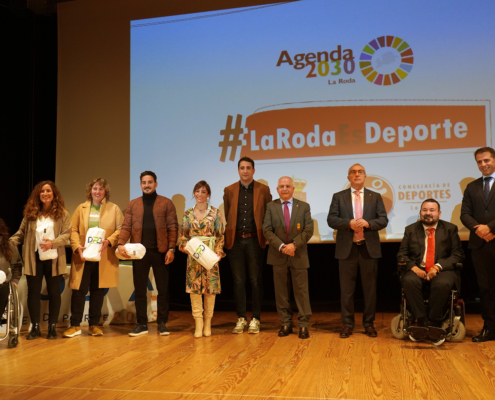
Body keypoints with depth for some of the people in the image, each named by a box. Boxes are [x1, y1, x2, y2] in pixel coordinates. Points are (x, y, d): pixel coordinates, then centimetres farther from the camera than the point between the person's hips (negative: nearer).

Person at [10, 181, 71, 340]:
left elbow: (66, 234, -5)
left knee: (54, 292, 5)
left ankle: (52, 327, 13)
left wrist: (53, 243, -20)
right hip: (34, 259, 2)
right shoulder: (30, 213, 8)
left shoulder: (62, 213, 2)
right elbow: (21, 233, 7)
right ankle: (35, 327, 13)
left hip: (53, 259, -2)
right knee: (33, 292, 4)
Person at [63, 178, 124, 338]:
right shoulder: (81, 208, 11)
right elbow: (74, 230, 6)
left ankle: (94, 324, 17)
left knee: (98, 290, 7)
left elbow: (120, 229, 0)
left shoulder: (114, 209, 7)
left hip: (103, 257, 0)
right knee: (79, 290, -1)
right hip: (83, 256, 1)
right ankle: (75, 325, 8)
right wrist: (77, 247, -10)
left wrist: (108, 241, -16)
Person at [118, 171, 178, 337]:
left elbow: (173, 227, -1)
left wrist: (171, 248, -11)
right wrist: (121, 243, -13)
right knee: (140, 290, 6)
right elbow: (126, 227, 4)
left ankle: (162, 323, 14)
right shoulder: (132, 204, 11)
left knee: (163, 289, 4)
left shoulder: (166, 203, 5)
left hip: (160, 252, -2)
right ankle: (141, 324, 14)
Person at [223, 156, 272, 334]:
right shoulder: (229, 191, 8)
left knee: (256, 281, 2)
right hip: (235, 240, 2)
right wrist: (231, 233, 8)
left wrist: (264, 233, 3)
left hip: (255, 240, -2)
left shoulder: (263, 190, 4)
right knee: (238, 281, 6)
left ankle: (255, 319, 11)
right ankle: (241, 318, 15)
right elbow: (227, 215, 13)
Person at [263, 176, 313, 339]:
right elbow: (267, 230, -2)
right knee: (281, 291, 6)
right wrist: (281, 246, -14)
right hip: (278, 255, 1)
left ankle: (303, 324, 9)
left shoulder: (304, 206, 6)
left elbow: (308, 230, -2)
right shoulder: (271, 206, 6)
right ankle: (285, 324, 16)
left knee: (301, 290, 2)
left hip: (299, 255, -1)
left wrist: (294, 244, -15)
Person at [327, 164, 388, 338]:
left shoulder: (375, 197, 9)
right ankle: (347, 324, 12)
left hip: (369, 248, 1)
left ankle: (369, 323, 17)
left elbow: (383, 219, 1)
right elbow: (331, 219, -2)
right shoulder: (338, 197, 7)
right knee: (347, 288, 3)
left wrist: (368, 223, -17)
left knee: (370, 288, 6)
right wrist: (349, 223, -18)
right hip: (347, 248, -1)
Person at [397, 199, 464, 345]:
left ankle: (434, 324, -22)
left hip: (442, 271, -1)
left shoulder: (450, 229, 10)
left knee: (443, 284, -36)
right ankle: (422, 322, -27)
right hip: (417, 270, 1)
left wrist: (438, 267, -14)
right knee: (409, 281, -33)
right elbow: (401, 254, 9)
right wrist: (413, 267, -12)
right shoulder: (411, 229, 14)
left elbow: (457, 255, 2)